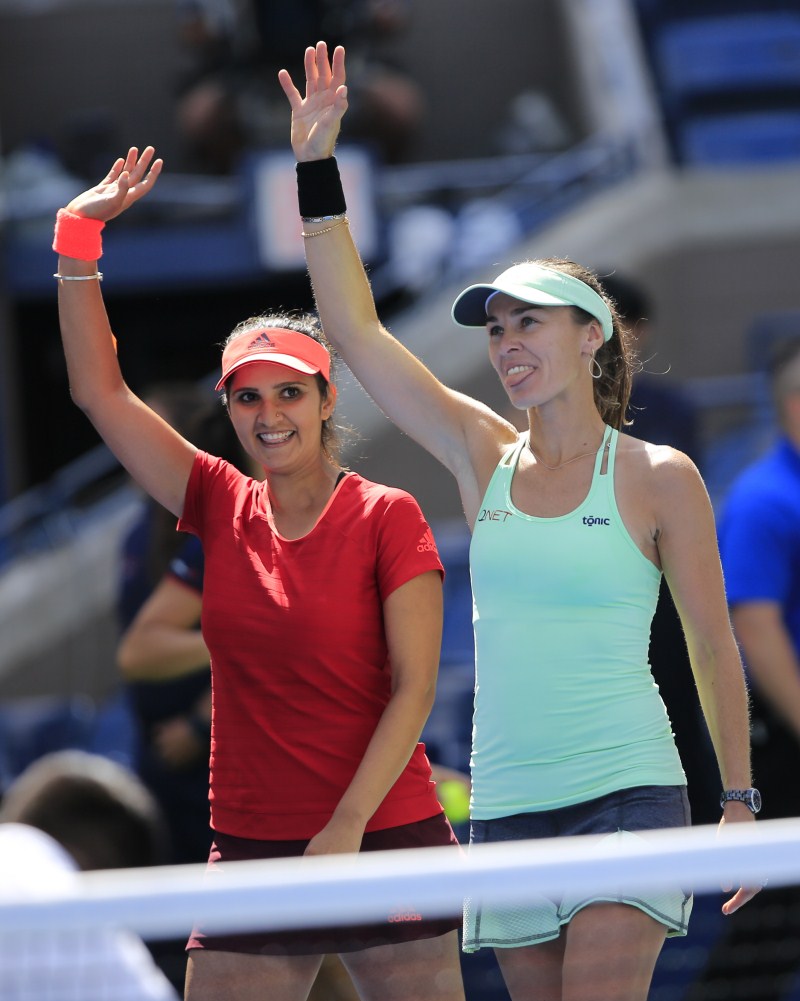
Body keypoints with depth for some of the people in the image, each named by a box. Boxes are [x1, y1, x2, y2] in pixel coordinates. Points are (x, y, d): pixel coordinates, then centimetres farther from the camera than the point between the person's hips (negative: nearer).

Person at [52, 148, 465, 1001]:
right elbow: (100, 391, 7)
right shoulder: (223, 510, 7)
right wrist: (78, 237, 1)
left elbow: (414, 688, -8)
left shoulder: (388, 517, -4)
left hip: (384, 839, -4)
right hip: (249, 849, 4)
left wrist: (347, 825, -15)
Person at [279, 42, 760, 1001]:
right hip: (505, 806, 4)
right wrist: (316, 165, -1)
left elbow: (713, 645, 5)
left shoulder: (659, 479, -1)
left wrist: (739, 798, 2)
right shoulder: (484, 458, 8)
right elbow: (353, 330, 4)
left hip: (627, 791, -4)